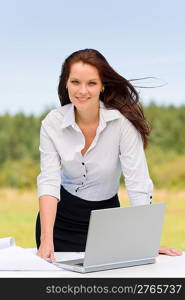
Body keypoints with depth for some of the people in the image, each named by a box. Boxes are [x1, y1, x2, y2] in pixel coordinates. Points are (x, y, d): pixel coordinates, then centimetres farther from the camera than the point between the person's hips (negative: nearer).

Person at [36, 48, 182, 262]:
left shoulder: (122, 121, -18)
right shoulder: (52, 123, -12)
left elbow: (138, 183, -22)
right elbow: (48, 181, -19)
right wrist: (46, 240, -31)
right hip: (60, 216, 1)